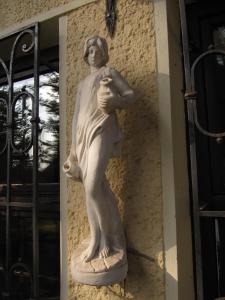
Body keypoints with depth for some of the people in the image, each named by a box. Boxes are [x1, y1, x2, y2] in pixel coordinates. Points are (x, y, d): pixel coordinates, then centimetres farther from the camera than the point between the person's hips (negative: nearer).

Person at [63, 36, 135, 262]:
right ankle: (98, 240, 9)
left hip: (101, 132, -6)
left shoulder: (109, 72, 13)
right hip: (84, 135, 6)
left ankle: (108, 236, 2)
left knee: (93, 187, -17)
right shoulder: (82, 84, 29)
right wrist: (74, 148, 14)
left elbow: (130, 95, 2)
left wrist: (112, 101, -21)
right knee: (94, 189, 1)